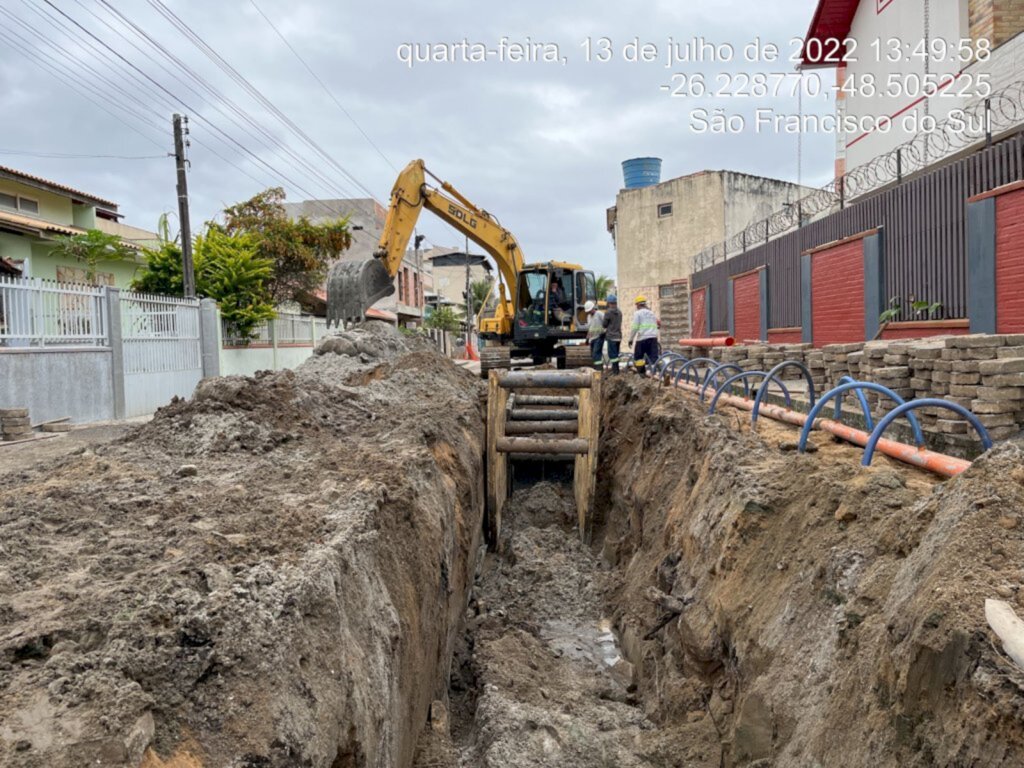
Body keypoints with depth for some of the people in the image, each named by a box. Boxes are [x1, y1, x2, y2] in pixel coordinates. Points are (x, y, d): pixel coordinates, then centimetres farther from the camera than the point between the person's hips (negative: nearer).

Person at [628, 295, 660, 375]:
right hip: (653, 337, 5)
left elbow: (635, 327, -7)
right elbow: (656, 326, 23)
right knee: (654, 357, 0)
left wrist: (631, 339, -1)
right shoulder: (651, 313, 19)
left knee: (638, 357, 8)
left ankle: (642, 374, 8)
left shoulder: (637, 313, 0)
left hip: (642, 338, -5)